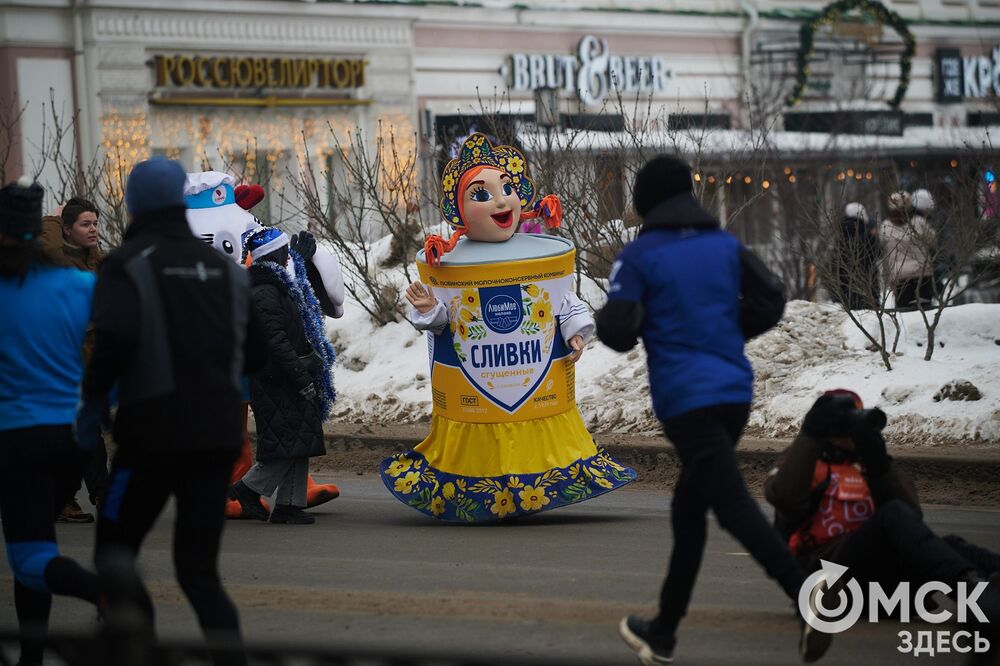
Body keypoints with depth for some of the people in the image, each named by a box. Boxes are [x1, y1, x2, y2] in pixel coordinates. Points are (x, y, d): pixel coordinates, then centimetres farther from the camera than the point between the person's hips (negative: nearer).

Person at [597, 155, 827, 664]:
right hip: (734, 391, 6)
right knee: (689, 510, 17)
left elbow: (618, 332, -11)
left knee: (734, 507, -12)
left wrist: (604, 320, 12)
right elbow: (769, 303, 6)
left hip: (685, 398, -6)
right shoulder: (725, 244, 9)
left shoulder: (640, 255, -5)